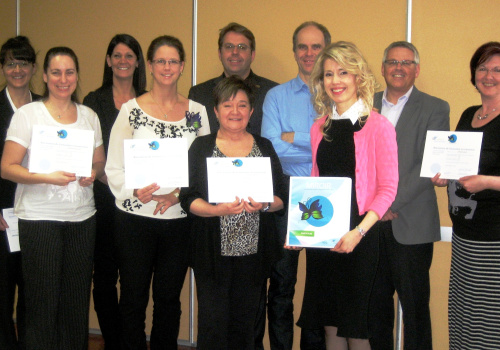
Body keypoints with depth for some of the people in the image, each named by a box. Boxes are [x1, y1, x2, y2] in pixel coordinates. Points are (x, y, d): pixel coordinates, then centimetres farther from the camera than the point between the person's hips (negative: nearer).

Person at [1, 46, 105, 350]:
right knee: (43, 302, -2)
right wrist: (47, 177, -19)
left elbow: (100, 162, 20)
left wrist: (94, 173, -3)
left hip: (82, 218, 4)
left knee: (77, 300, 4)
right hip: (40, 219, -3)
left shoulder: (89, 116, 12)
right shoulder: (28, 114, 0)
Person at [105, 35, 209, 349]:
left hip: (179, 217, 2)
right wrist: (135, 192, -19)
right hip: (135, 217, -1)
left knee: (169, 299, 10)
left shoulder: (196, 111, 6)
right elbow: (114, 167, 0)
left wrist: (178, 194, -11)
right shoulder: (131, 109, 2)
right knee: (133, 298, 5)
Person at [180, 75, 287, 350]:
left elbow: (281, 198, 8)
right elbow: (188, 199, -3)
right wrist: (217, 210, -21)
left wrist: (264, 205, -14)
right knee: (213, 323, -3)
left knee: (245, 322, 8)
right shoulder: (201, 147, 3)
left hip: (253, 252, 2)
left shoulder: (264, 148, 9)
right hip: (213, 252, -2)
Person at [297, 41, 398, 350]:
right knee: (330, 323, 12)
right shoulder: (320, 128, 10)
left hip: (358, 238, -5)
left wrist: (358, 232, -20)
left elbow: (388, 188, -9)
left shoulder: (378, 126, -8)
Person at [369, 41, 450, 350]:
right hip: (371, 221, 4)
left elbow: (430, 165, -9)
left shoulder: (434, 109, 1)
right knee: (375, 302, 10)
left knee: (414, 305, 3)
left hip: (411, 224, -3)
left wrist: (392, 202, -16)